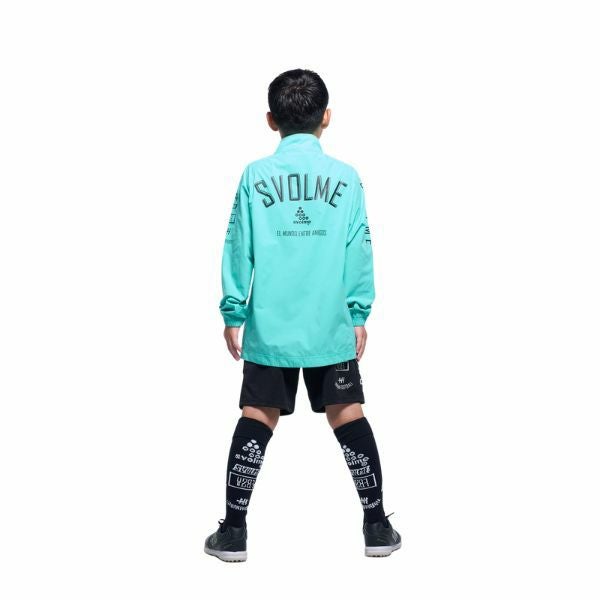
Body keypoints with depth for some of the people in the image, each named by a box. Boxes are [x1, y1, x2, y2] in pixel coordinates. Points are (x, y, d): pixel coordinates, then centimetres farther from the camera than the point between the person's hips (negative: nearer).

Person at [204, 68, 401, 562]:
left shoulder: (255, 177, -3)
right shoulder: (346, 178, -2)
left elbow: (239, 250, -1)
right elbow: (360, 252, 0)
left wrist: (232, 314, 7)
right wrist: (359, 315, 9)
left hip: (269, 328, 0)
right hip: (332, 327, 0)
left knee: (257, 420, 7)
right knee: (348, 416, 9)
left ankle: (233, 531, 9)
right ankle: (377, 526, 14)